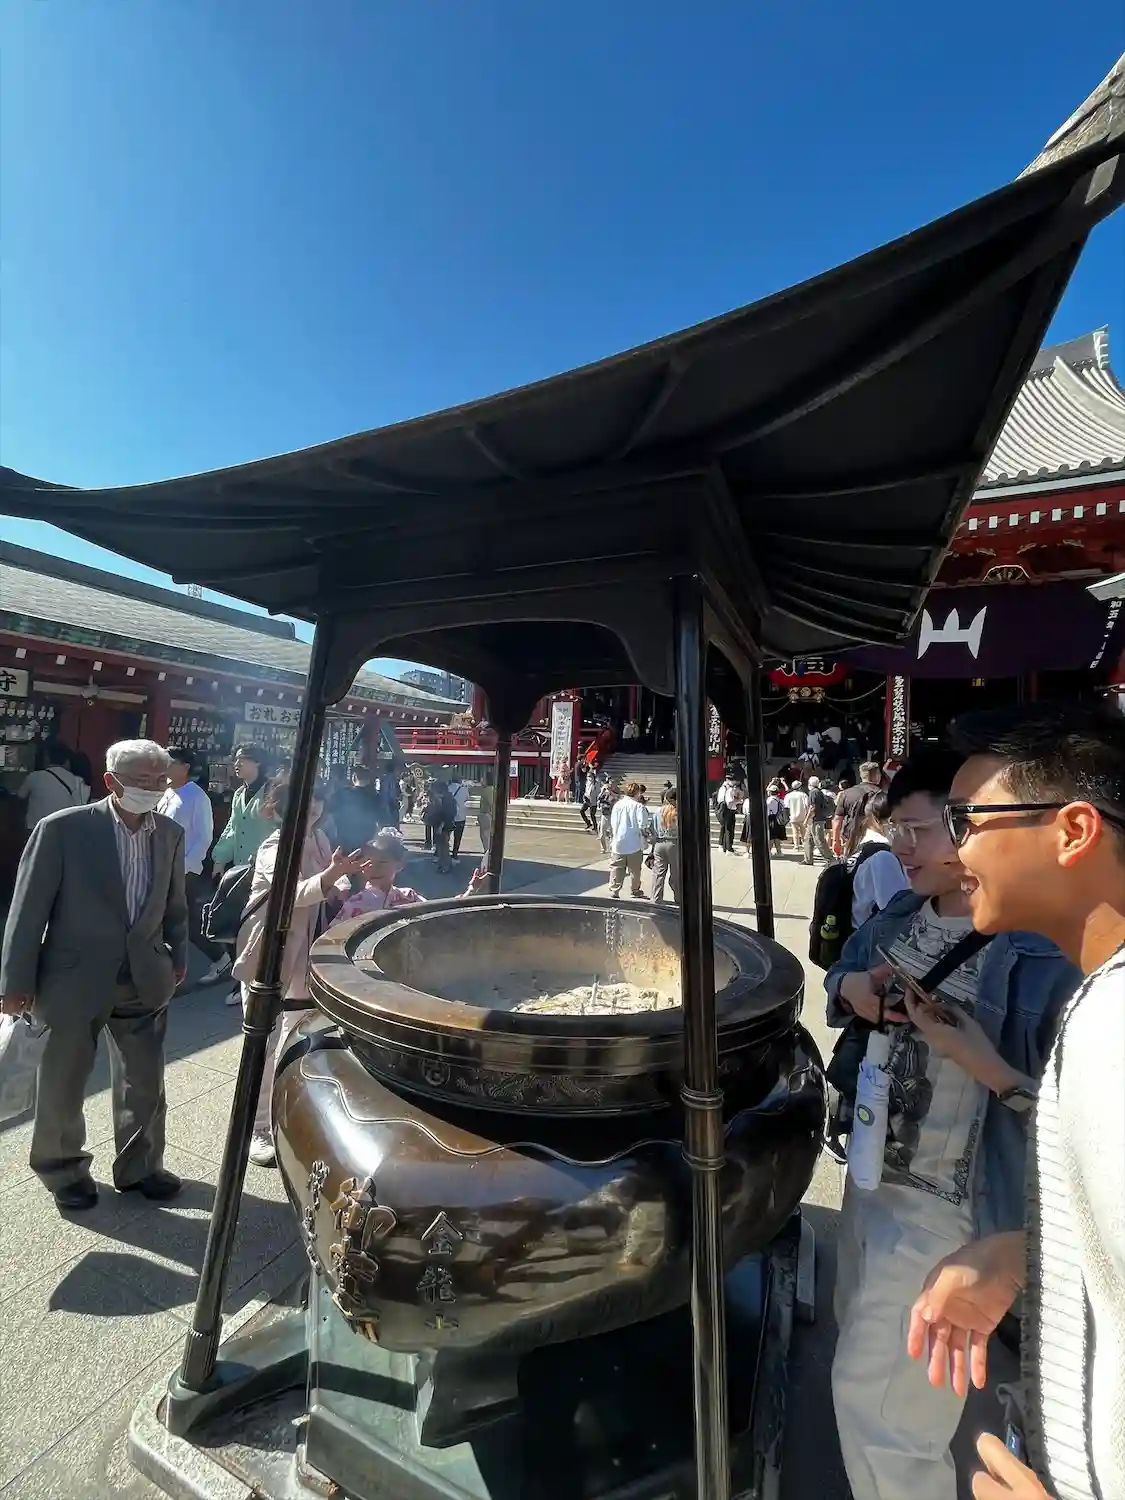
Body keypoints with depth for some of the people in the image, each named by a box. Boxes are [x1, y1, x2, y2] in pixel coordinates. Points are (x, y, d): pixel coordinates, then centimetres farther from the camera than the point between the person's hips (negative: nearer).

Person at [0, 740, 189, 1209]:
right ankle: (63, 1171, 42)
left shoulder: (171, 833, -2)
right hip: (74, 980, -3)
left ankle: (139, 1166, 37)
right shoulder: (62, 829, -14)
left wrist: (177, 959, 12)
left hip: (144, 980, 3)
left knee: (145, 1083, 15)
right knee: (62, 1085, 17)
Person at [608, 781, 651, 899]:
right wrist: (645, 836, 3)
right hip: (635, 844, -2)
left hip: (618, 843, 2)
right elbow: (642, 825, -15)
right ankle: (635, 891, 25)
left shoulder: (617, 804, 1)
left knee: (616, 868, 8)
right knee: (635, 869, 12)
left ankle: (614, 890, 6)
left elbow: (612, 824, 6)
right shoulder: (639, 806, -11)